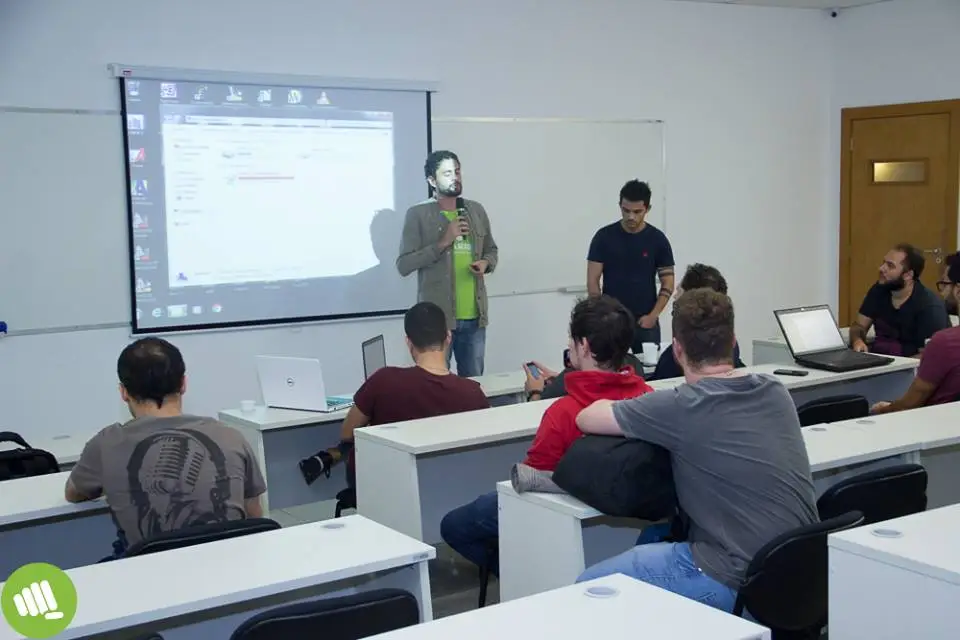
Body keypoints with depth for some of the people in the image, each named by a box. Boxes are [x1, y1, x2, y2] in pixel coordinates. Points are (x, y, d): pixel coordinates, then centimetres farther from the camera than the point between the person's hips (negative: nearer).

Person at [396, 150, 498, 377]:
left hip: (474, 316, 5)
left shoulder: (476, 210, 9)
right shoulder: (418, 214, -6)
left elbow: (491, 249, 22)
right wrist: (443, 242, -17)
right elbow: (403, 265, -10)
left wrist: (486, 263, -2)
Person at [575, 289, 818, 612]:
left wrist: (619, 405, 20)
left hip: (739, 583, -8)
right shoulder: (775, 392, 5)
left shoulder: (681, 408, -14)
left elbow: (586, 418, -2)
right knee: (655, 538, 30)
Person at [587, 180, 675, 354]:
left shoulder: (657, 239, -1)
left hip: (645, 324, 1)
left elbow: (668, 284, 2)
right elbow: (592, 281, -2)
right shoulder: (604, 237, -3)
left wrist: (653, 315, -11)